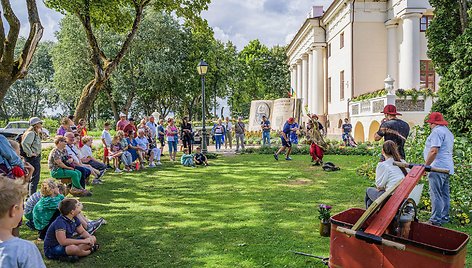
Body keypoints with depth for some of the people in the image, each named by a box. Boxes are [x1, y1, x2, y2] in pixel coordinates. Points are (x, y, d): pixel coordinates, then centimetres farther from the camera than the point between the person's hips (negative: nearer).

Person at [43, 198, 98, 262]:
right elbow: (63, 242, -36)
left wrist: (89, 238, -14)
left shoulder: (74, 219, -2)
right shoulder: (60, 222, -27)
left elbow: (82, 232, 9)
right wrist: (83, 241, -31)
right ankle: (90, 251, -10)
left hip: (68, 244, 9)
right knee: (72, 248, -40)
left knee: (93, 239, 3)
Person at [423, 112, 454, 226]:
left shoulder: (437, 131, -12)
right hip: (447, 168, 10)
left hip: (438, 167, -10)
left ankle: (436, 220, -7)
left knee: (436, 194, -8)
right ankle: (444, 218, 20)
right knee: (444, 194, 14)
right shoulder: (448, 132, 21)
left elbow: (434, 151, -21)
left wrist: (426, 165, -16)